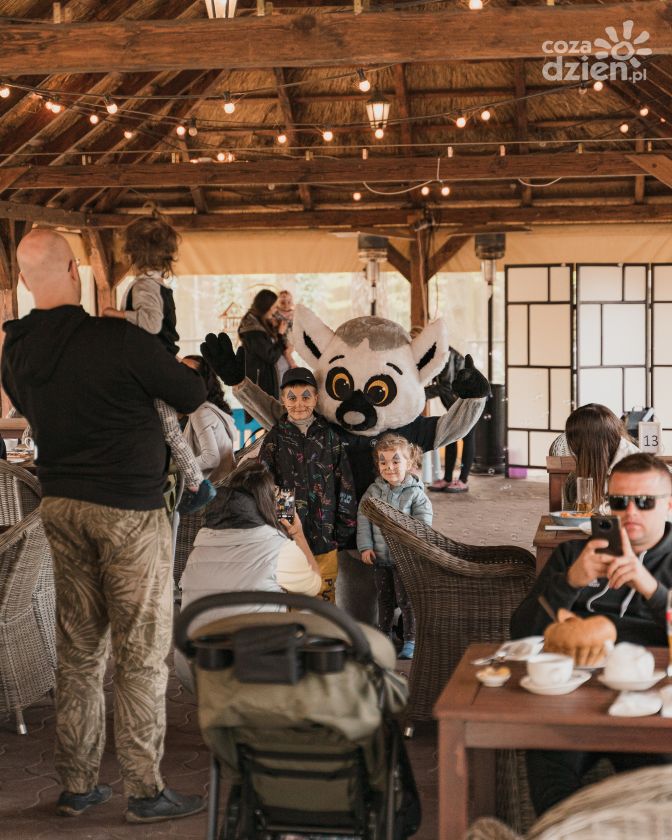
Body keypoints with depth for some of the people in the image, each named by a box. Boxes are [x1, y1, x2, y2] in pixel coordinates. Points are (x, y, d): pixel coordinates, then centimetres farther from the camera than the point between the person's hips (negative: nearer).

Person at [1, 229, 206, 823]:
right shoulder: (118, 340, -17)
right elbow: (192, 396, -7)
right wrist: (168, 378, 16)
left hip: (61, 506, 6)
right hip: (129, 510, -6)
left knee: (78, 649, 13)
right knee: (141, 651, 1)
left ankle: (78, 785, 20)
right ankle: (145, 790, 6)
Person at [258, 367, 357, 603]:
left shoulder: (329, 437, 6)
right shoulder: (274, 439, 2)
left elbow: (345, 487, 8)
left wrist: (342, 532, 5)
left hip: (324, 540, 1)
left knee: (324, 600, 6)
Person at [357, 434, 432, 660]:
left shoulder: (415, 492, -9)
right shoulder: (373, 491, 1)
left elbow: (423, 524, -9)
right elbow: (363, 519, 3)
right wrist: (365, 546, -5)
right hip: (380, 556, 4)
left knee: (406, 599, -2)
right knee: (384, 599, 18)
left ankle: (410, 640, 8)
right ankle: (384, 635, 32)